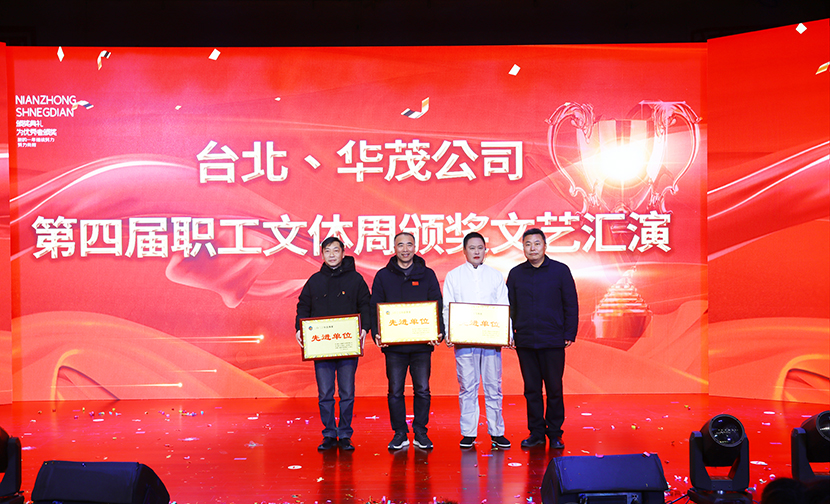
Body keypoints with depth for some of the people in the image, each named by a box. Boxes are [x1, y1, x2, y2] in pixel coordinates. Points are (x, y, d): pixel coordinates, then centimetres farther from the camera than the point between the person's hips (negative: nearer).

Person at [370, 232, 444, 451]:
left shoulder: (427, 275, 8)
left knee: (422, 390, 4)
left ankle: (420, 433, 16)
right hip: (393, 344, 0)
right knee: (395, 391, 4)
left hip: (422, 344, 0)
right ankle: (400, 433, 15)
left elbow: (437, 306, 6)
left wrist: (439, 332, -9)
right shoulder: (383, 276, 7)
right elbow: (375, 307, 5)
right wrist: (376, 333, -10)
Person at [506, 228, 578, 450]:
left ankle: (555, 433, 16)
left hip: (553, 341, -2)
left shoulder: (560, 271, 2)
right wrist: (509, 334, 2)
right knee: (531, 389, 7)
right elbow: (510, 306, 11)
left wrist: (569, 334, -3)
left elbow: (571, 305, 3)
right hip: (525, 341, 2)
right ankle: (536, 433, 17)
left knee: (554, 388, 4)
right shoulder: (516, 273, 8)